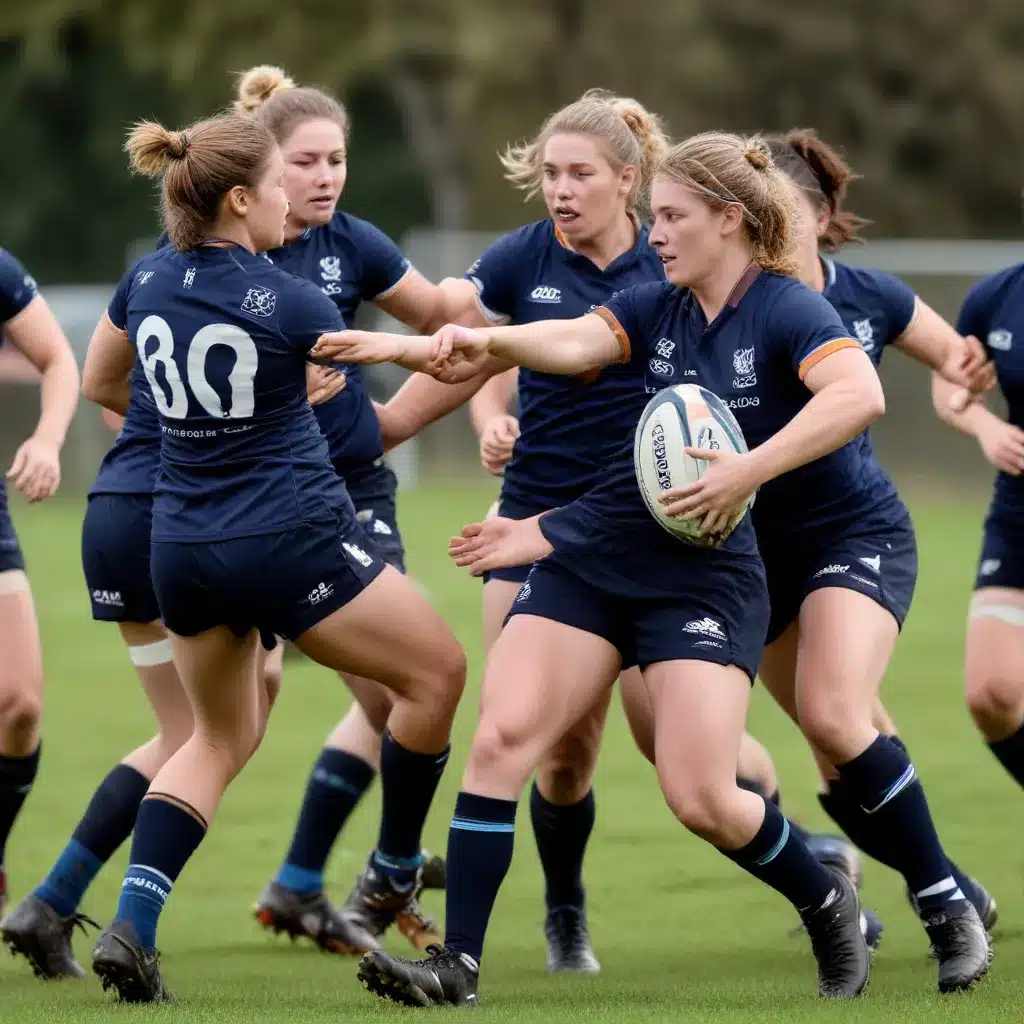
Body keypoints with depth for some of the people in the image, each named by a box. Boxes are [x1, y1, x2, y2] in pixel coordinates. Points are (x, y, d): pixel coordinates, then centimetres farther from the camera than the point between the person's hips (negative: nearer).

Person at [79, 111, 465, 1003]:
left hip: (182, 551, 7)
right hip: (291, 541, -7)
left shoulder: (145, 284, 3)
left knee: (220, 737, 22)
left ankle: (132, 923, 1)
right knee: (437, 670, 13)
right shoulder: (286, 302, -13)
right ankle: (394, 877, 21)